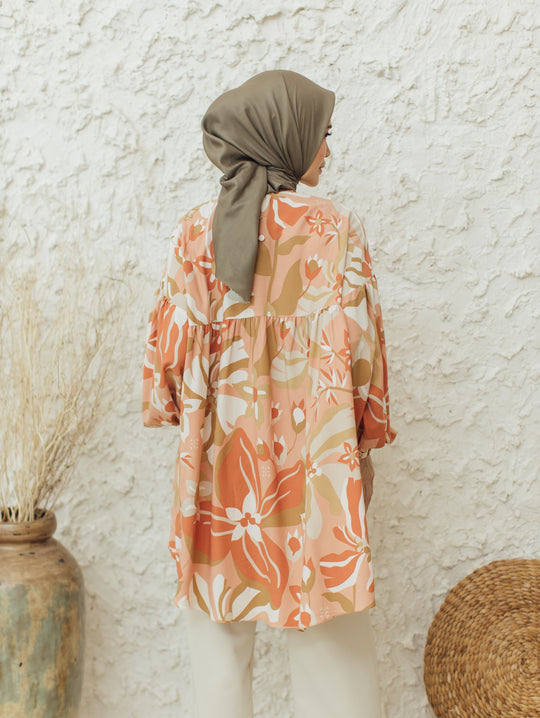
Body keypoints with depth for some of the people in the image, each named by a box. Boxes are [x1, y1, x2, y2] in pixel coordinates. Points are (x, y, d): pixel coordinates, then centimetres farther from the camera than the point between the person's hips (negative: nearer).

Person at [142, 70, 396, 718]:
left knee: (218, 627, 15)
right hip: (311, 453, -2)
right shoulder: (335, 228, -8)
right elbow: (357, 344, -7)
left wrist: (175, 414, 16)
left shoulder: (195, 231, -2)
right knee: (331, 639, 10)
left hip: (216, 449, 2)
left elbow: (171, 340, 0)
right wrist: (365, 444, 3)